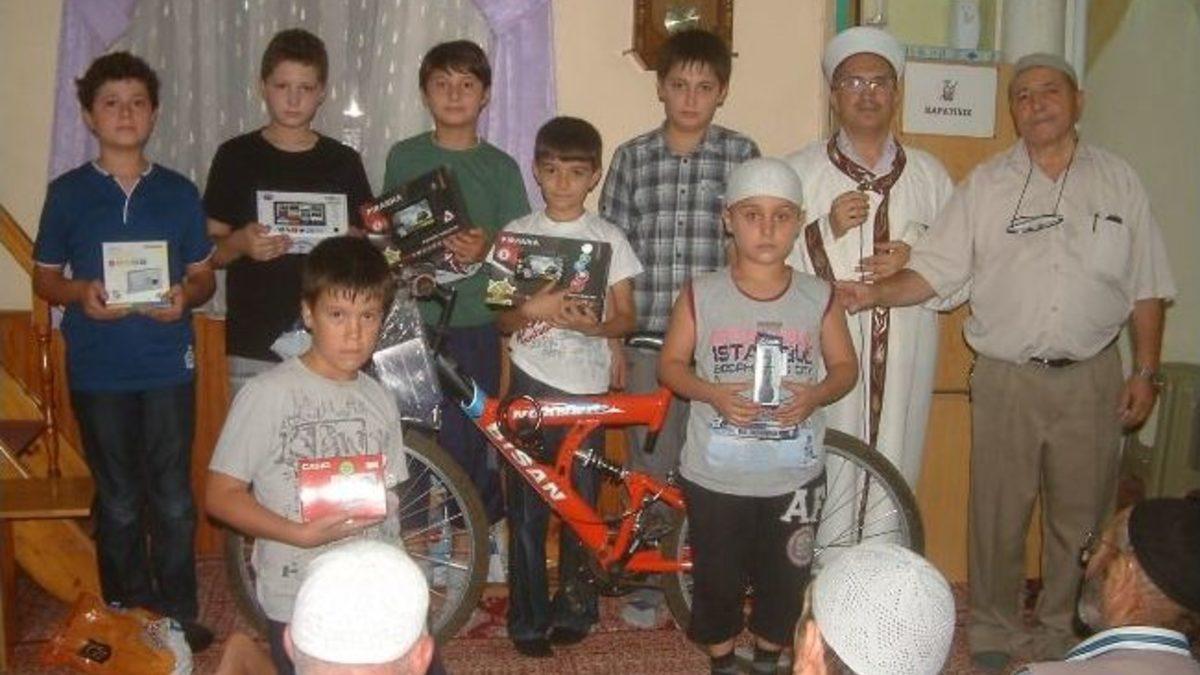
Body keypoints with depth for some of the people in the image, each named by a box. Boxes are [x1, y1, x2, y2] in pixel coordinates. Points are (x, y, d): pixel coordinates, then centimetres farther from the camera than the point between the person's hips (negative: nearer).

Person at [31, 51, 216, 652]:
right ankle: (126, 618, 24)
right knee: (119, 502, 9)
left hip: (168, 365, 1)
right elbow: (44, 280, 6)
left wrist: (184, 296, -13)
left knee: (173, 499, 4)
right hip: (98, 370, 0)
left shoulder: (178, 192, 5)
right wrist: (80, 293, -15)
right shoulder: (67, 192, 2)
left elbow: (204, 275, 9)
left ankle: (178, 613, 19)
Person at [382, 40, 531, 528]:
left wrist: (486, 248, -17)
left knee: (469, 438, -1)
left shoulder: (500, 167, 5)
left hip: (474, 322, -1)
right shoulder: (404, 157, 8)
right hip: (414, 317, 1)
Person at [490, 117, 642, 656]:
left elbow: (625, 318, 3)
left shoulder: (608, 238, 2)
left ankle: (575, 609, 23)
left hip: (587, 388, 0)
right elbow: (501, 318, 4)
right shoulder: (516, 234, 4)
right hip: (531, 385, 0)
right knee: (526, 508, 2)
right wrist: (532, 309, -17)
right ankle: (528, 620, 14)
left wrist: (589, 324, -18)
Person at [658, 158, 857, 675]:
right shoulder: (702, 294, -6)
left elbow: (846, 366, 5)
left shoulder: (819, 298, -3)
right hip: (715, 475, -1)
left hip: (794, 476, 1)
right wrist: (713, 394, -19)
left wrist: (817, 395, -16)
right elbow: (671, 364, -1)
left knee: (784, 577, 14)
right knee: (717, 578, 11)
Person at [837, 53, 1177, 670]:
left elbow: (1146, 289, 8)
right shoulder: (985, 185, 3)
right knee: (998, 514, 7)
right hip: (1006, 379, -1)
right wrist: (877, 292, -20)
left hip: (1091, 377, 1)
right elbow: (933, 270, -3)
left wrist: (1145, 371, 4)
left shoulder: (1118, 181, 6)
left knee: (1081, 516, 10)